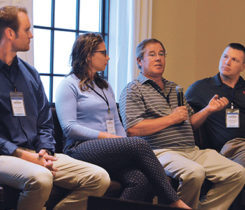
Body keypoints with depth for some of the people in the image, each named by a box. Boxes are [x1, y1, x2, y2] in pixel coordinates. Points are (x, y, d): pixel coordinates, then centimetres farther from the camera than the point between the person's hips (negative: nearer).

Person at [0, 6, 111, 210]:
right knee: (40, 178, -39)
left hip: (34, 153, 7)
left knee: (99, 178, -11)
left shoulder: (30, 73, 18)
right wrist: (22, 155, -16)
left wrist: (45, 151, 0)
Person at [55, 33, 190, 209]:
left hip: (113, 151, 6)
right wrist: (106, 136, -13)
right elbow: (69, 127, -7)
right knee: (140, 145, -28)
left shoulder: (105, 86, 27)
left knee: (139, 180, -28)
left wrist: (125, 144, 3)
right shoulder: (69, 85, 4)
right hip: (81, 149, -6)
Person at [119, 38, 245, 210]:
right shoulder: (134, 90, 3)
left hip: (192, 151, 7)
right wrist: (172, 118, -8)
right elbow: (133, 129, -11)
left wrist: (208, 110, 9)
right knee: (194, 173, -36)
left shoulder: (175, 89, 27)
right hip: (162, 151, -7)